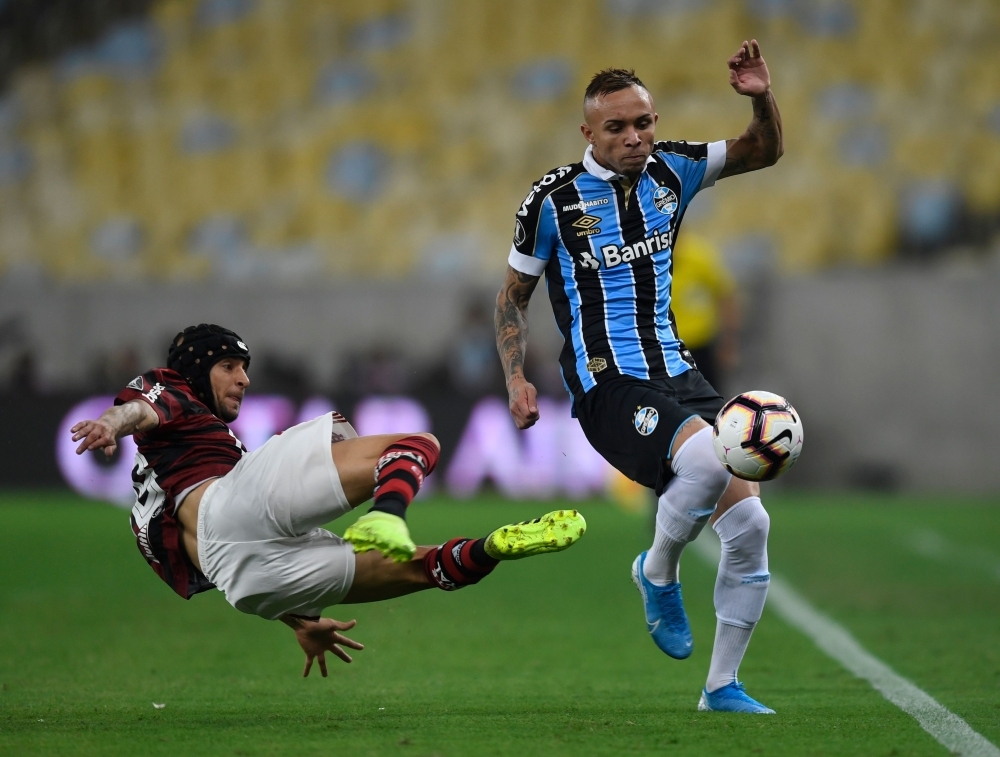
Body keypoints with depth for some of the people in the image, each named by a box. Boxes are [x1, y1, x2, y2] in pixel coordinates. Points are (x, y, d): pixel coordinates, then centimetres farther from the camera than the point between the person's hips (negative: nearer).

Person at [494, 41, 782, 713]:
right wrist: (516, 378, -6)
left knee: (750, 522, -4)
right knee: (708, 459, -34)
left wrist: (763, 97, -6)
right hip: (610, 388, -6)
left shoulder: (671, 171, 7)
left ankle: (722, 687, 11)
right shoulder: (554, 198, -4)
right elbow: (514, 294, 6)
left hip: (678, 374, 6)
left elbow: (764, 152, 15)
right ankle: (659, 572, -3)